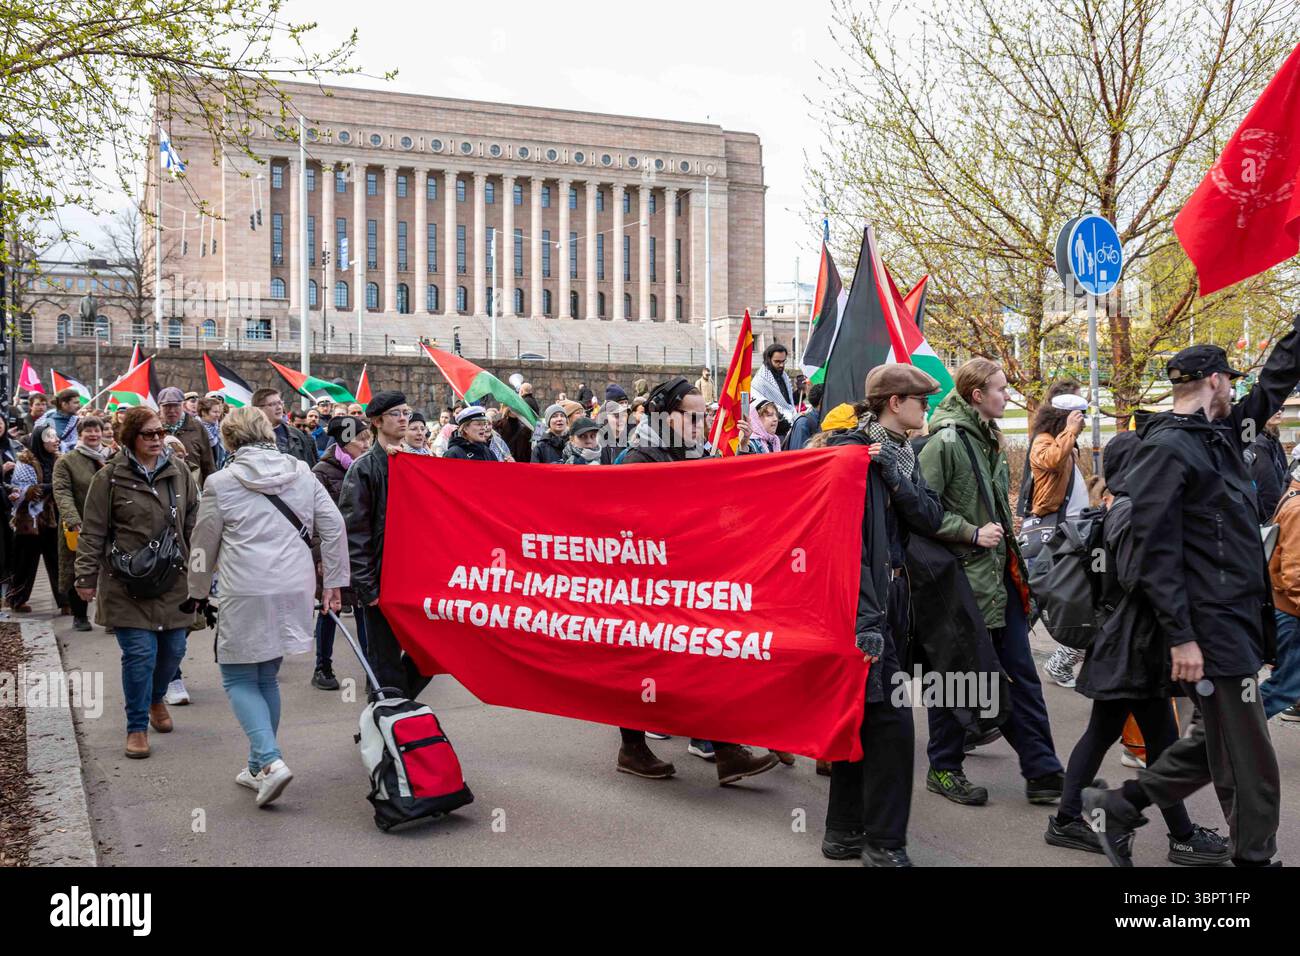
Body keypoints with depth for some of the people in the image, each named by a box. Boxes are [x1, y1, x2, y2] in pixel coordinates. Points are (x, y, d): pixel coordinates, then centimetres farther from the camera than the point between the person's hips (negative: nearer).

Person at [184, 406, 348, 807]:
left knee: (239, 679, 7)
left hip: (246, 594, -5)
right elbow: (333, 526, 5)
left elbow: (204, 545, 5)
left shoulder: (221, 482, -3)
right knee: (267, 677, 17)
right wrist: (333, 581, 11)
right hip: (294, 589, 5)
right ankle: (259, 767, 25)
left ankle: (270, 760, -10)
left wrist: (198, 593, 20)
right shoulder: (302, 472, 7)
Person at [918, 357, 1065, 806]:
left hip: (998, 573, 8)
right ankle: (943, 768, 19)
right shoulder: (945, 441, -14)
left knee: (1021, 672, 8)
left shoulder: (989, 439, 14)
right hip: (960, 575, -8)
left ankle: (1042, 772, 14)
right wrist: (973, 533, -17)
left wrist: (1004, 532, 17)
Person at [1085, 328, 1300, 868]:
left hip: (1237, 621, 10)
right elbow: (1156, 551, -19)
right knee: (1249, 763, 0)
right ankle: (1254, 857, 14)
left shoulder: (1222, 435, 14)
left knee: (1215, 744, 16)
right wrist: (1181, 638, -21)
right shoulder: (1167, 449, -13)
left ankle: (1118, 807, 25)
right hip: (1211, 630, -10)